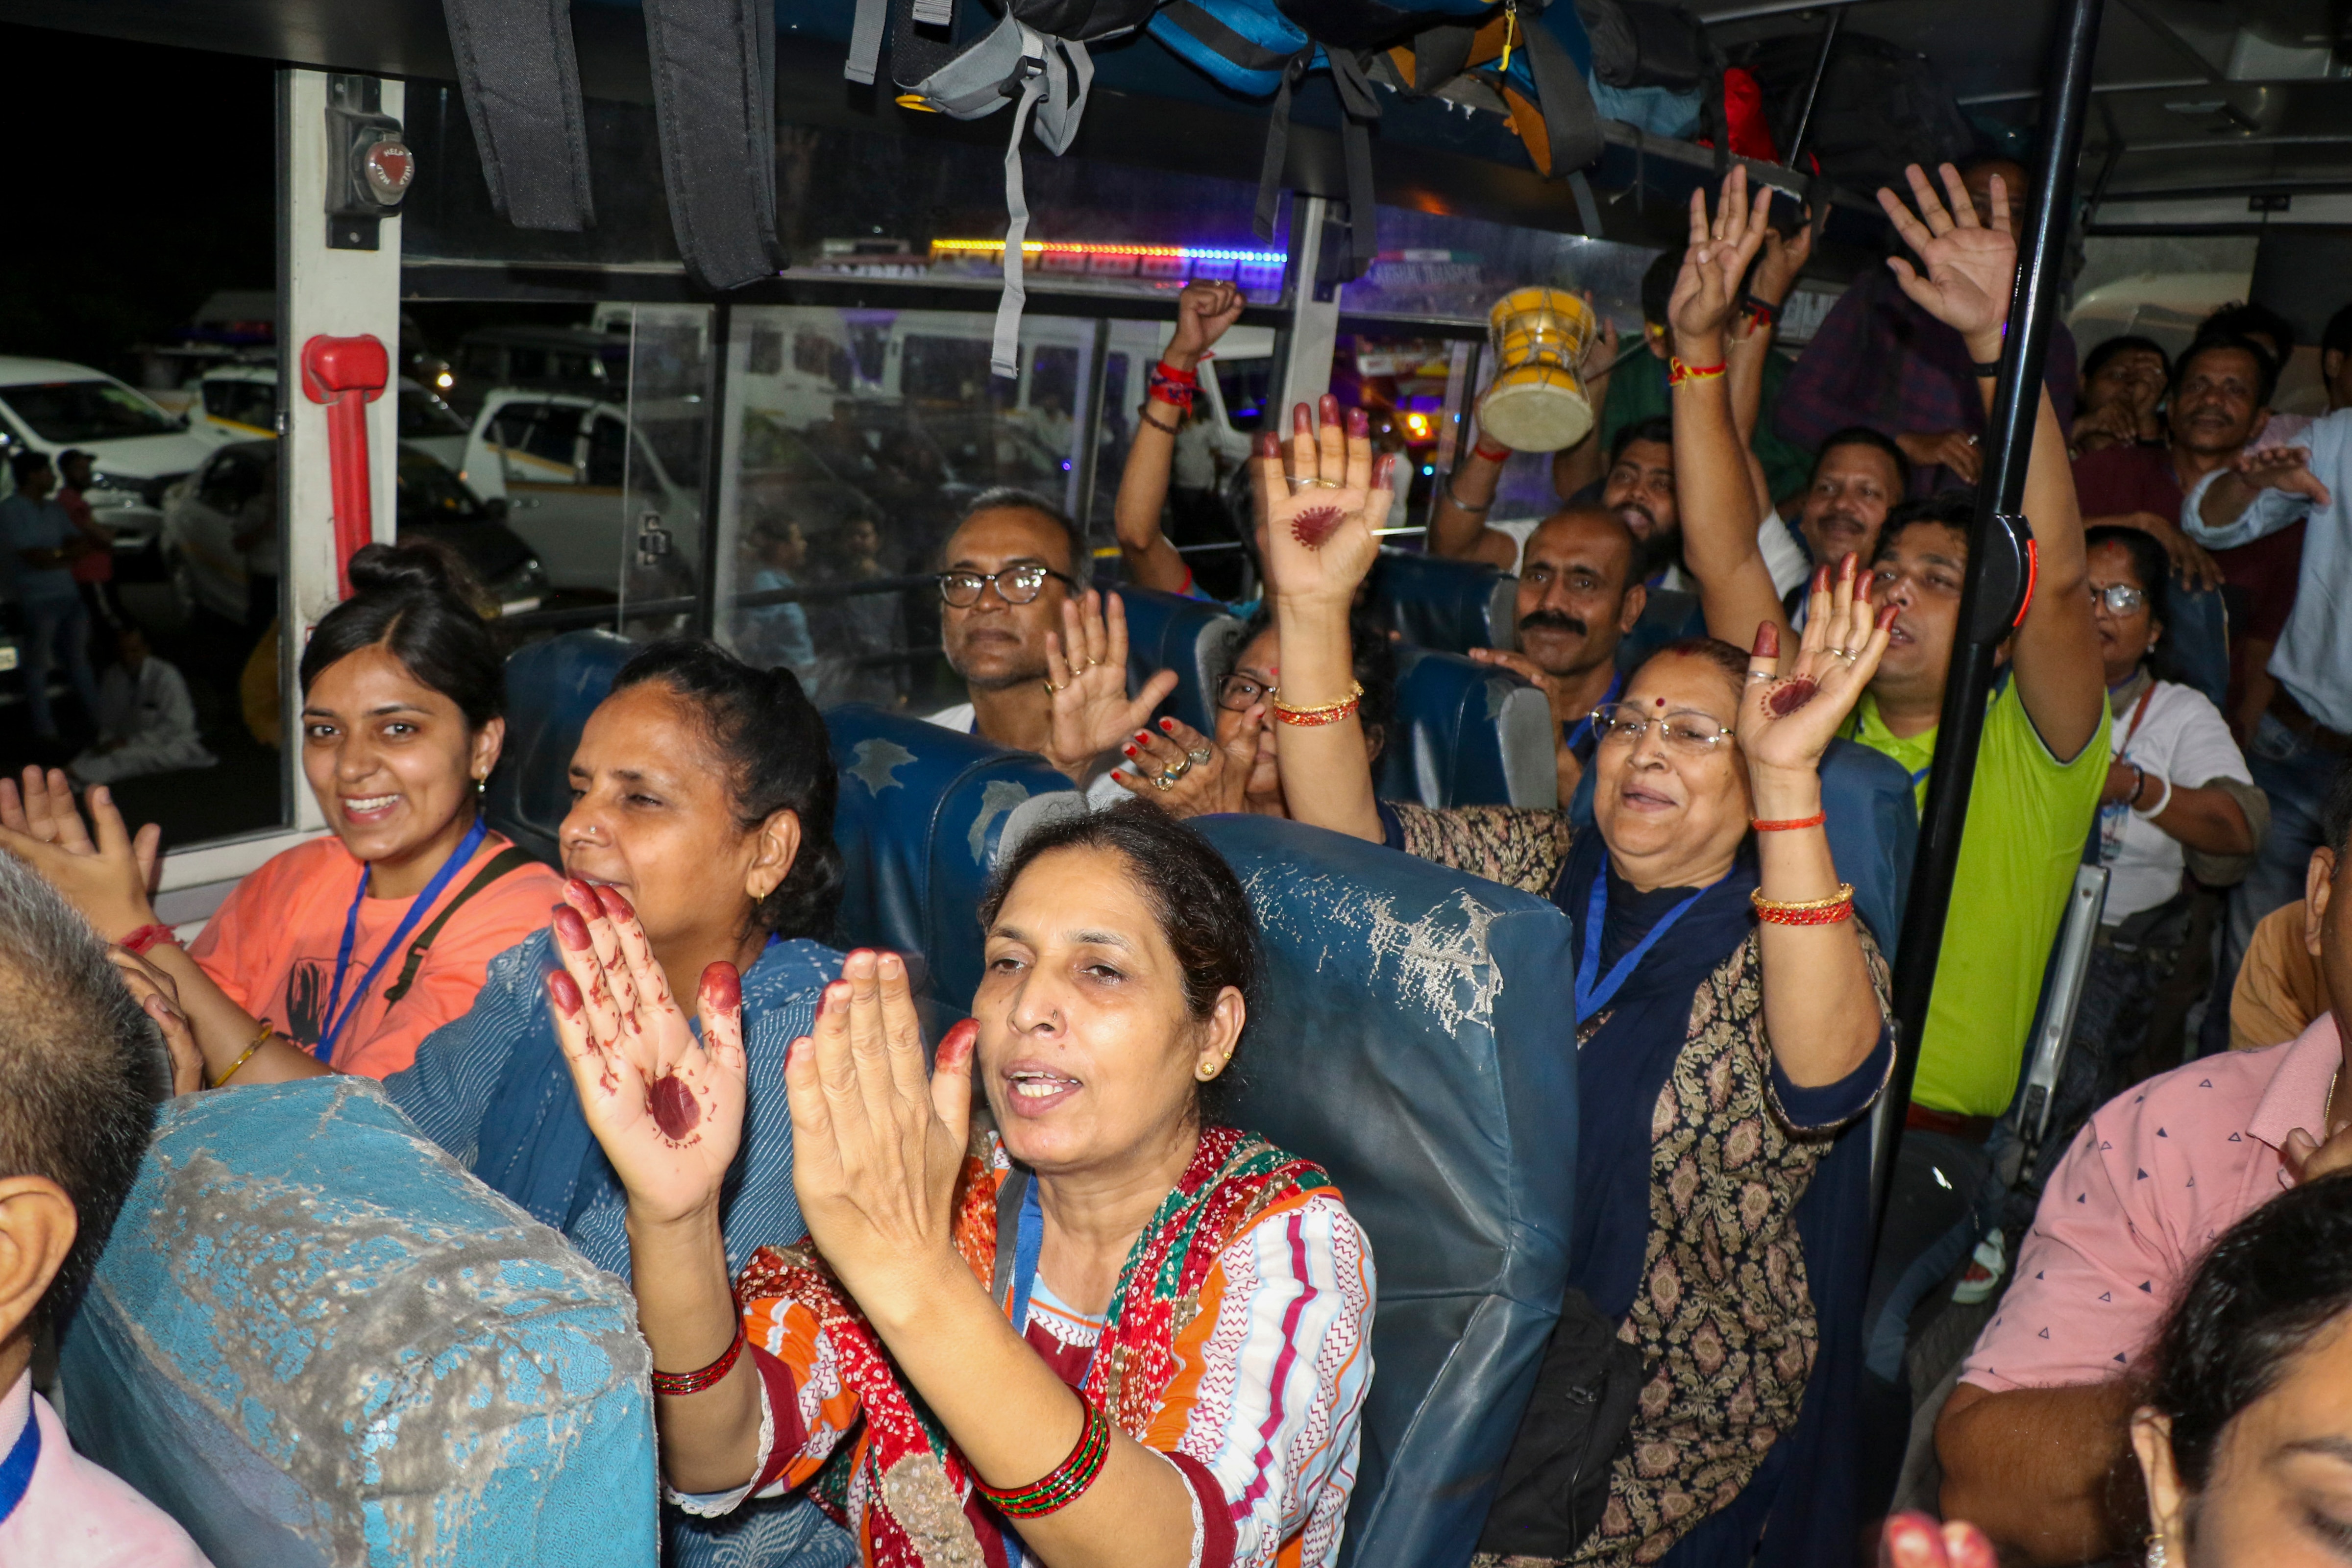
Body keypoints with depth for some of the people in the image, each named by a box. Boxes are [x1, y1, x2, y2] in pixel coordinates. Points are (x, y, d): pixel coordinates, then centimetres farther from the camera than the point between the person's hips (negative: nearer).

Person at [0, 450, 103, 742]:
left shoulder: (54, 509, 15)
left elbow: (82, 545, 9)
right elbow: (33, 557, -14)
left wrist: (54, 558, -9)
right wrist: (66, 554, -1)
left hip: (69, 594, 6)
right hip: (37, 599, -6)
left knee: (78, 657, 11)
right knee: (39, 663, 0)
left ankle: (96, 715, 16)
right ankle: (44, 726, 4)